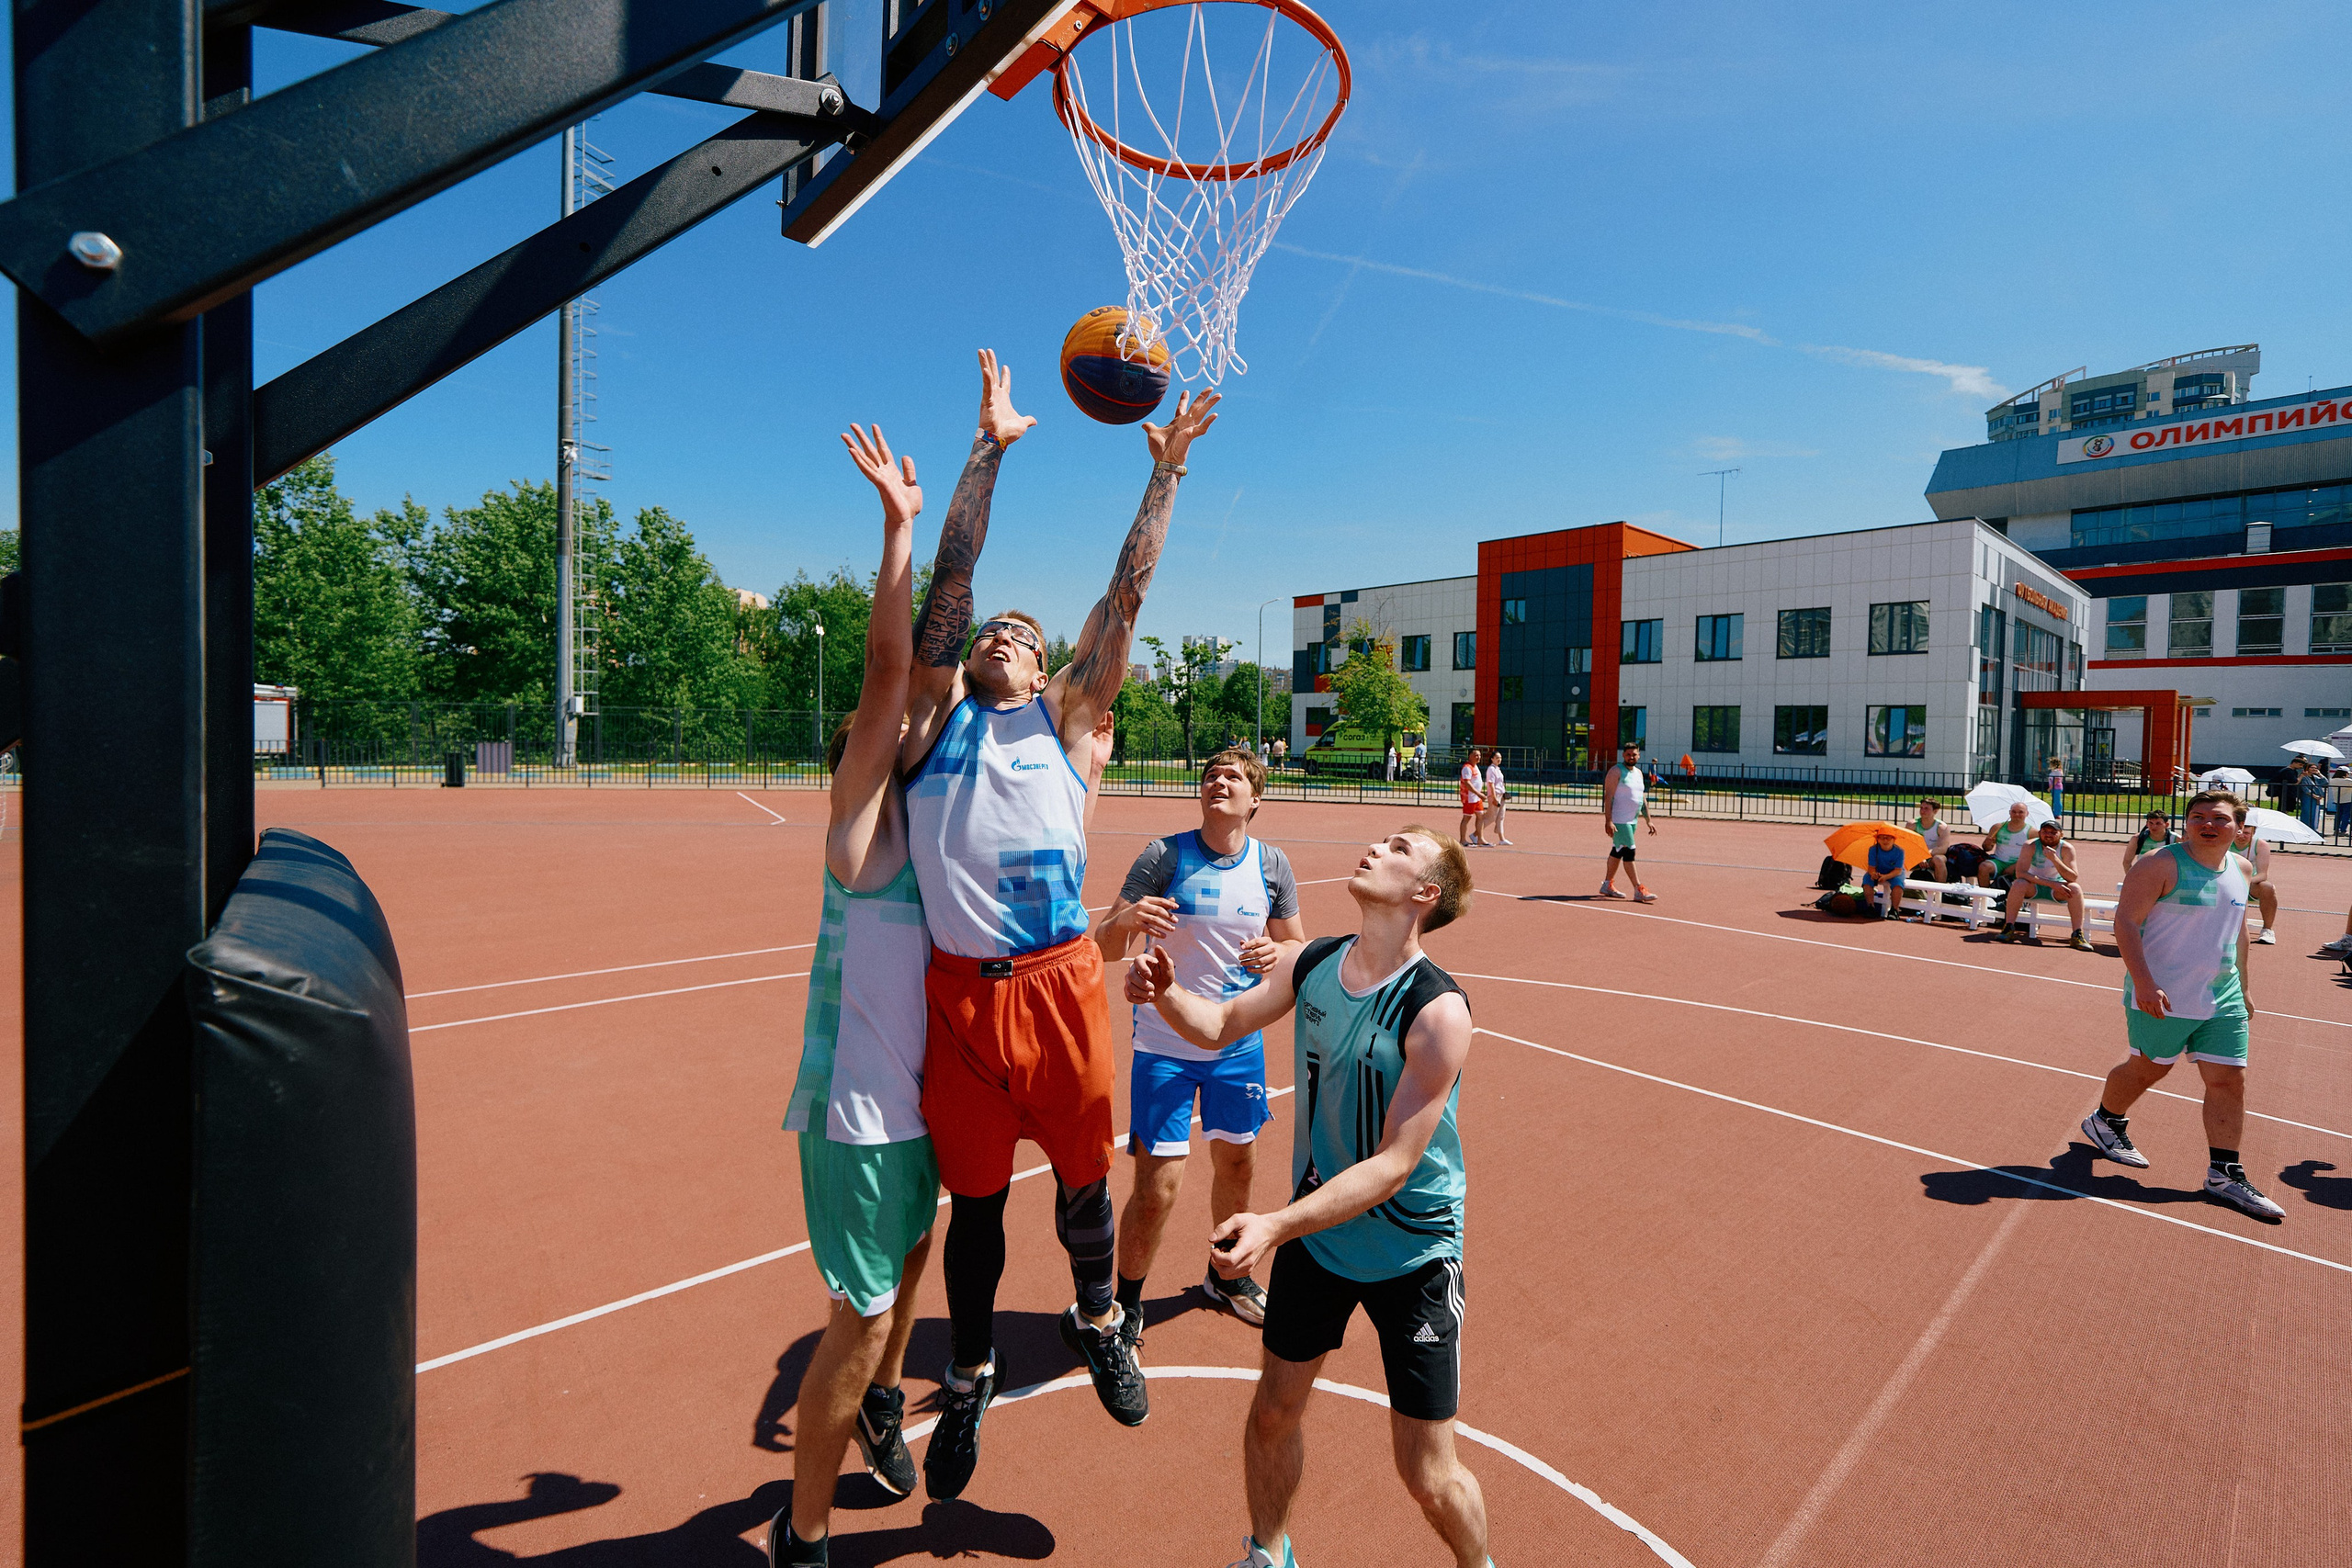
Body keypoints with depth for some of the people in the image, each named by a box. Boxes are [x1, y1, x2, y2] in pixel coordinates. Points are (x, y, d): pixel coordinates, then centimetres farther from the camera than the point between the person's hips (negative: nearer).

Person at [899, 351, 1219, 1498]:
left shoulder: (1061, 719, 9)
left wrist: (1165, 473, 3)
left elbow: (1125, 598, 4)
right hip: (962, 991, 0)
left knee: (1082, 1176, 16)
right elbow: (950, 581, -1)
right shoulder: (937, 717, 7)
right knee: (974, 1195, 14)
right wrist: (988, 451, -3)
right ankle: (970, 1379, 38)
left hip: (1062, 984, 1)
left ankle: (1098, 1326, 45)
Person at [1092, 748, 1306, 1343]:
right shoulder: (1163, 855, -12)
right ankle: (1126, 1302, 24)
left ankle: (1227, 1275, 46)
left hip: (1239, 1042, 4)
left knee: (1237, 1164, 18)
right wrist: (1126, 918, -35)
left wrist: (1276, 953, -14)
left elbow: (1299, 945, 10)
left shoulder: (1273, 865, -1)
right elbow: (1105, 949, -12)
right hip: (1165, 1044, -4)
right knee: (1158, 1186, -5)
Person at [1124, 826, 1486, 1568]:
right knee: (1273, 1411, 19)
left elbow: (1395, 1164, -27)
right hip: (1314, 1229, 5)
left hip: (1413, 1254, -5)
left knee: (1429, 1477, 5)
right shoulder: (1311, 964, -10)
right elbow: (1223, 1024, 6)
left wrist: (1277, 1225, -35)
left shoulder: (1438, 1010, -27)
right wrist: (1166, 993, -15)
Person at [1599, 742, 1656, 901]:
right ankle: (1639, 891, -11)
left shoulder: (1638, 773, 15)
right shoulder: (1616, 771, -10)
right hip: (1619, 821, -8)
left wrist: (1648, 820, 16)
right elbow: (1608, 797, -16)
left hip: (1632, 820, 8)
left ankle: (1607, 885, 23)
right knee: (1629, 852, -10)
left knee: (1617, 851, 14)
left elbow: (1643, 798, 21)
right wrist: (1608, 821, -23)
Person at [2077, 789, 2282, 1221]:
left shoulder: (2242, 869, 10)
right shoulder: (2160, 863, -13)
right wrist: (2143, 982, -26)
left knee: (2229, 1079, 3)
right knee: (2147, 1069, 6)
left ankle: (2224, 1174, 11)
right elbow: (2126, 921, -18)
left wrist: (2242, 987, 21)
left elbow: (2237, 929, 21)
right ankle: (2104, 1121, 31)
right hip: (2162, 997, -6)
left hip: (2223, 998, 6)